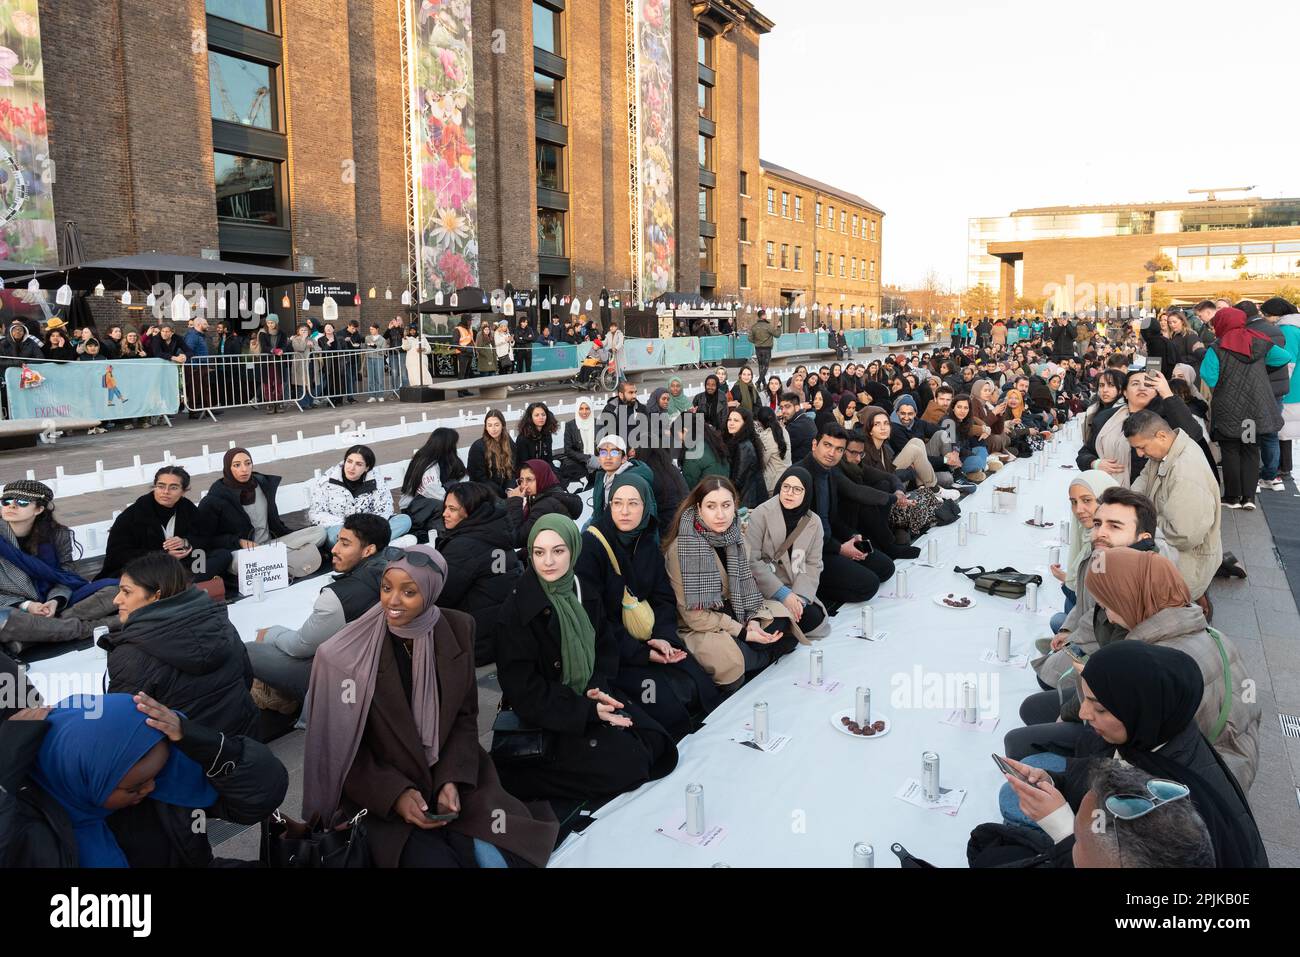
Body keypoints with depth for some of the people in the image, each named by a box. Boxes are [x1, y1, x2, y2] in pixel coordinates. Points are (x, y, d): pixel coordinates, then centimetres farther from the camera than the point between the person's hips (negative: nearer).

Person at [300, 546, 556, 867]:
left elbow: (465, 715, 2)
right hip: (379, 796, -2)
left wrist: (452, 780, -12)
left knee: (497, 856, -16)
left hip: (451, 776, 3)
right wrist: (395, 794, -18)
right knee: (435, 859, -22)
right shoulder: (350, 652, -14)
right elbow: (341, 747, -8)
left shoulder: (457, 630, -6)